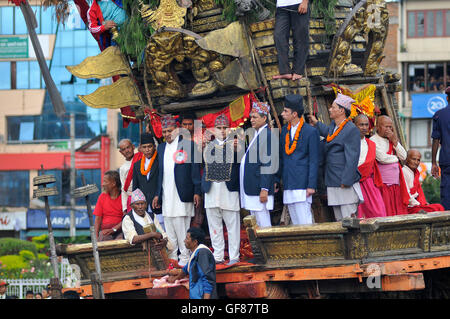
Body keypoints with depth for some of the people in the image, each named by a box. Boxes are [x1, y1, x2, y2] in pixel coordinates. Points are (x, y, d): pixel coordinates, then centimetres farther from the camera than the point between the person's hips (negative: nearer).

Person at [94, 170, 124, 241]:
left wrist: (113, 229, -19)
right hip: (105, 229, 3)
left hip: (119, 229, -3)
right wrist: (96, 236, -4)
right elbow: (98, 218, 10)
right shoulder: (102, 197, 13)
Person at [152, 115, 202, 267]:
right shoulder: (161, 148, 17)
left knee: (181, 227, -8)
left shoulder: (188, 145, -1)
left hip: (182, 195, -6)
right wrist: (157, 194, 16)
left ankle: (185, 258, -3)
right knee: (169, 228, 6)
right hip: (166, 196, 6)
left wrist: (196, 192, -8)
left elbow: (195, 169, -2)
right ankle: (171, 258, 11)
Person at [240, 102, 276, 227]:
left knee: (264, 226, -8)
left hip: (259, 191, -10)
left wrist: (264, 189, -22)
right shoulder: (257, 135, 18)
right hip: (250, 190, 10)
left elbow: (267, 164, -18)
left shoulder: (267, 135, -13)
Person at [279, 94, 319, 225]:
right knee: (295, 221, 7)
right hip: (288, 183, 7)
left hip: (302, 183, -7)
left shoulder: (310, 132, -5)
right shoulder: (285, 130, 14)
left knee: (304, 220, -12)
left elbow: (314, 161, -7)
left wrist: (311, 186, -12)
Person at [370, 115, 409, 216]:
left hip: (396, 183, 6)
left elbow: (403, 157, 9)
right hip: (382, 184, -6)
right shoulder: (373, 140, -4)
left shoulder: (393, 140, 18)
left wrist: (395, 142, -2)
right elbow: (382, 158, -16)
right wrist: (396, 158, 2)